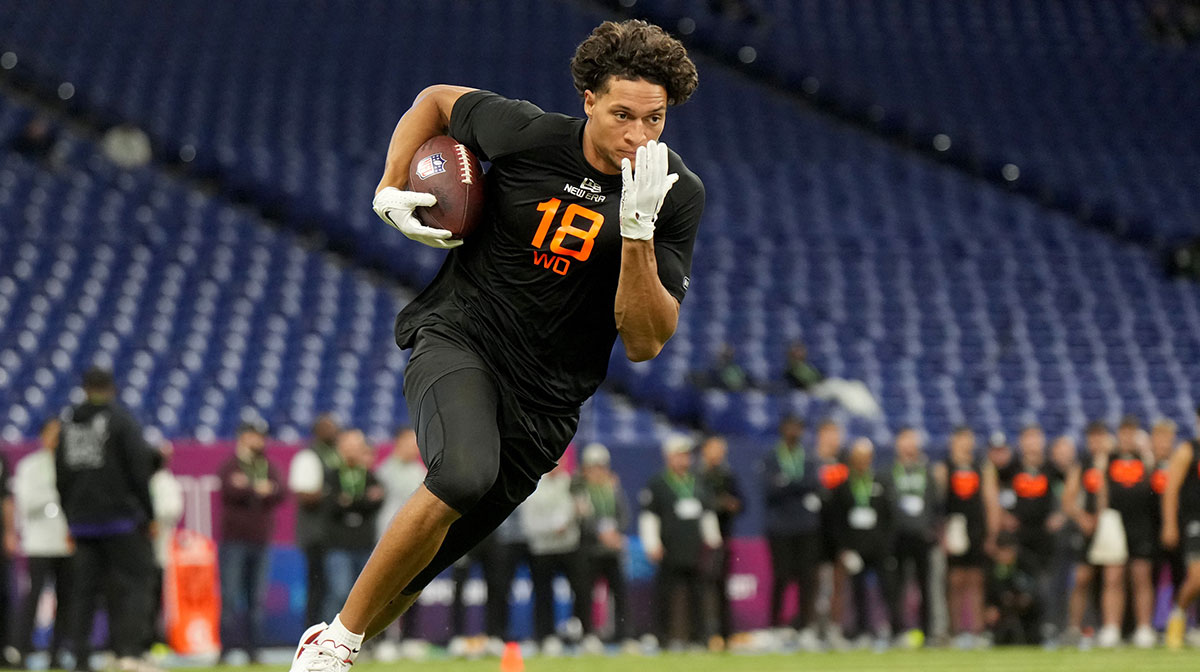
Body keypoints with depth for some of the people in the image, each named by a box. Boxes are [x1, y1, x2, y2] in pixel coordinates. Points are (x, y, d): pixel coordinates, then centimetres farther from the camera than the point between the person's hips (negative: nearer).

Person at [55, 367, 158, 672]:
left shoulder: (68, 424, 11)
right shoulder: (121, 419, -5)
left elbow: (60, 478, 14)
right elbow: (139, 471, -9)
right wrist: (149, 515, -3)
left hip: (81, 522, 5)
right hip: (121, 519, -5)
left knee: (83, 591, 6)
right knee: (131, 585, -5)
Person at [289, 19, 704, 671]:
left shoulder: (677, 195, -9)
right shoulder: (526, 134, -11)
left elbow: (644, 343, -12)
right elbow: (435, 99, 11)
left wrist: (637, 231, -25)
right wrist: (390, 190, -1)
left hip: (545, 398, 3)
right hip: (457, 340, -3)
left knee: (424, 562, 7)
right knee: (463, 474, -33)